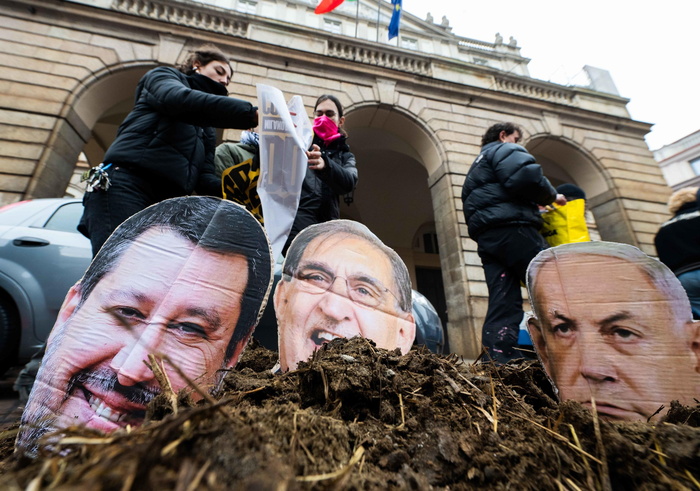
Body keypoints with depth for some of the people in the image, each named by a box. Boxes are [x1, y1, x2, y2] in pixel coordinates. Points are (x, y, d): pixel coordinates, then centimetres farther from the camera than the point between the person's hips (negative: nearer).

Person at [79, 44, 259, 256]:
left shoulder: (207, 129, 28)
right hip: (126, 186, -5)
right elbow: (181, 99, -11)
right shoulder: (162, 77, 18)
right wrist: (252, 113, -20)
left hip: (167, 205, 5)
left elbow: (204, 178, 12)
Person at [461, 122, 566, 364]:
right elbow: (526, 176, -13)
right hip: (512, 230, -8)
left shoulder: (478, 165, 36)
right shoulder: (505, 150, 10)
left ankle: (502, 360, -8)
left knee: (503, 303, -2)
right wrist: (551, 196, 5)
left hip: (485, 237, 8)